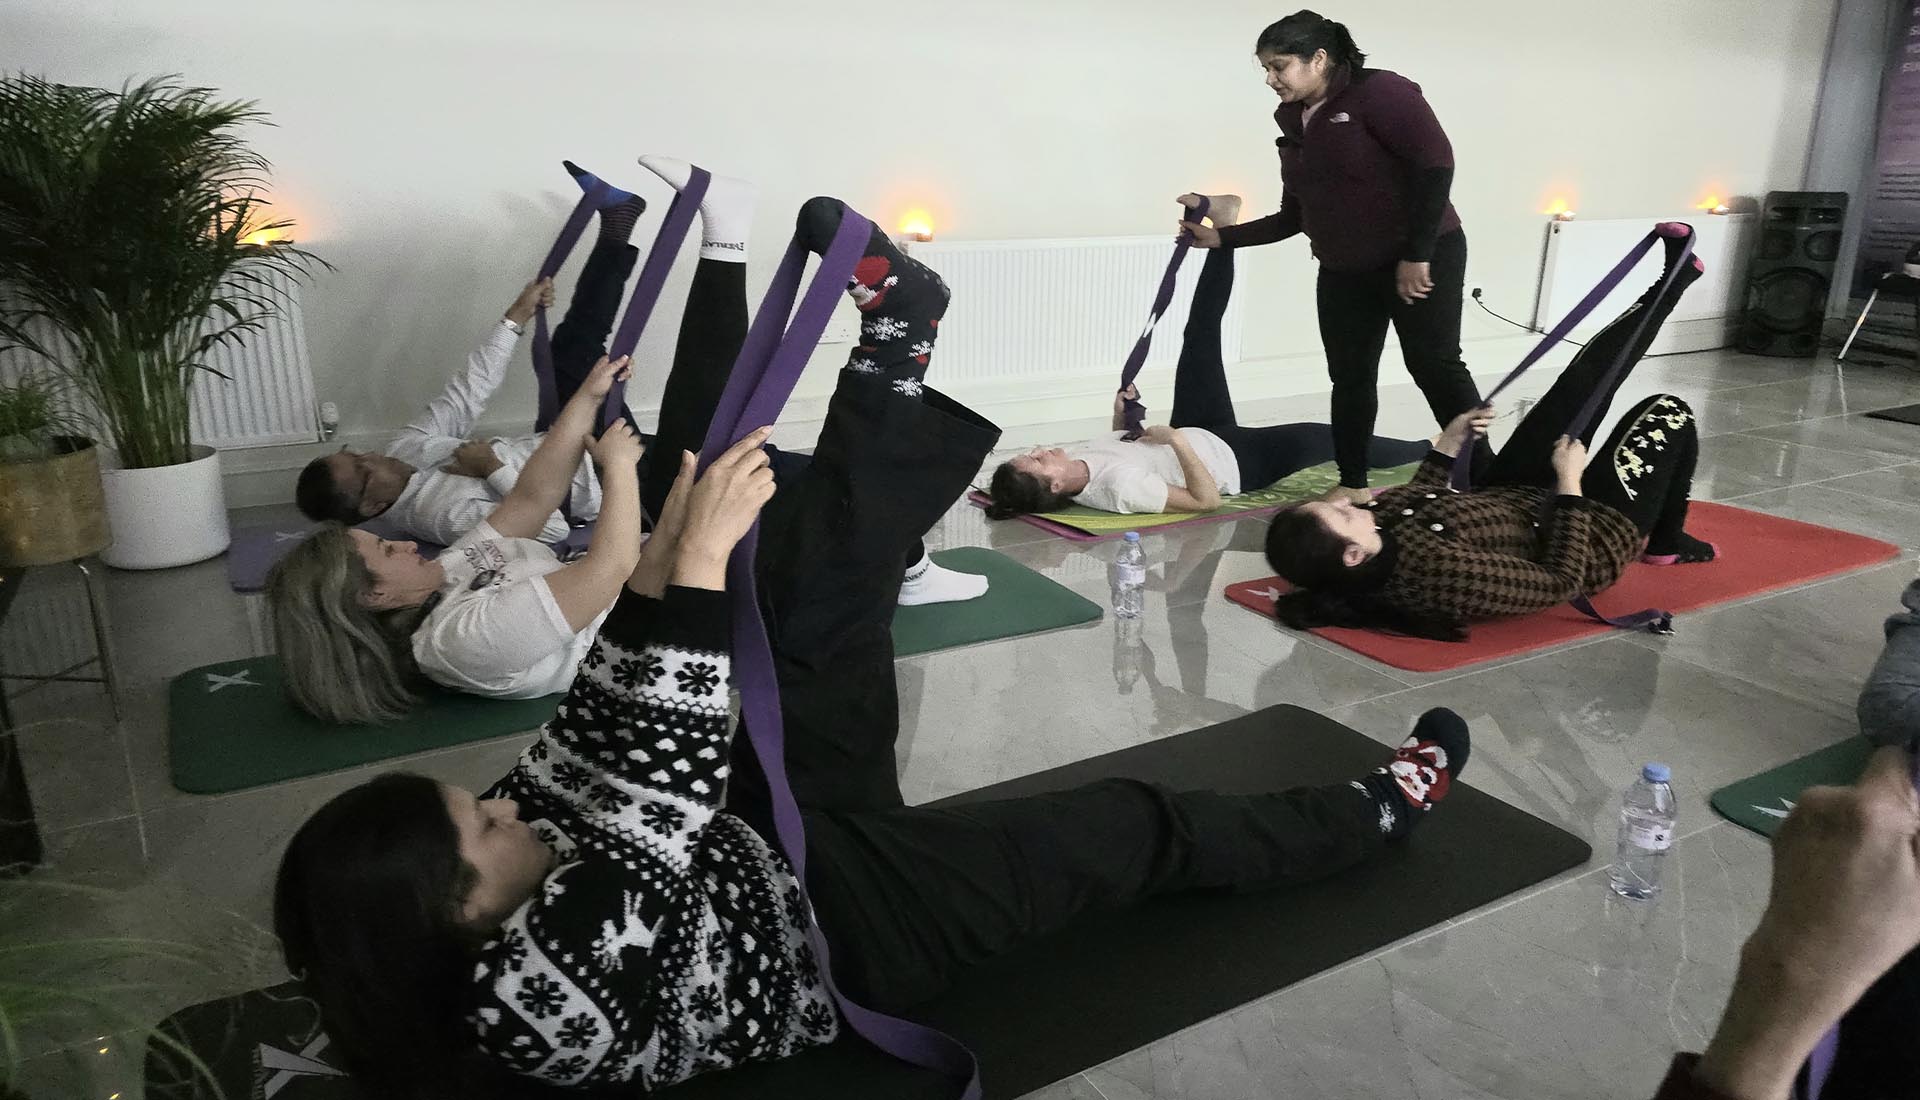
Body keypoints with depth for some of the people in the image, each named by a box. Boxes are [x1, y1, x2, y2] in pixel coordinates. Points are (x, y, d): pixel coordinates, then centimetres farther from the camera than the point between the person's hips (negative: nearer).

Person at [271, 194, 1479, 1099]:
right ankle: (1378, 809, 25)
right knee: (1140, 826, 3)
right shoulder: (537, 994, -33)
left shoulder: (502, 872, -9)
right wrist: (696, 569, -44)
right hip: (857, 920, -7)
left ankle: (895, 349, 7)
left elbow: (594, 745, -7)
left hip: (784, 840, 7)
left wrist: (658, 566, -21)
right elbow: (662, 801, -42)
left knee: (822, 600, -8)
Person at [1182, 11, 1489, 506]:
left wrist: (1417, 254, -24)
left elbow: (1435, 162, -21)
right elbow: (1294, 217, 12)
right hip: (1344, 270, 7)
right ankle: (1352, 483, 17)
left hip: (1423, 258, -7)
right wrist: (1221, 237, 4)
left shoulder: (1379, 92, -13)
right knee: (1349, 375, 6)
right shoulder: (1293, 125, 9)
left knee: (1434, 365, -7)